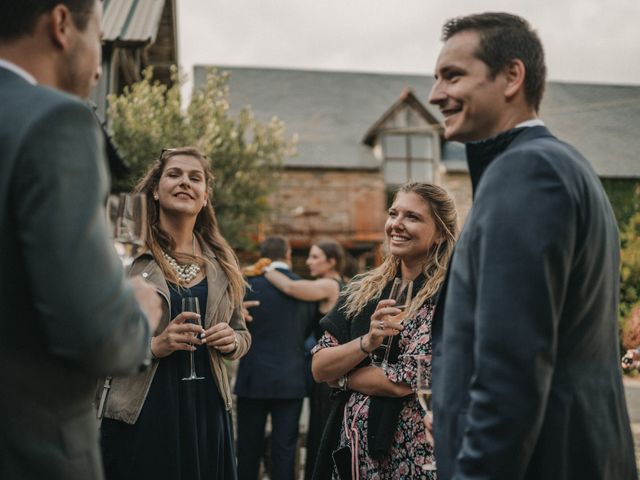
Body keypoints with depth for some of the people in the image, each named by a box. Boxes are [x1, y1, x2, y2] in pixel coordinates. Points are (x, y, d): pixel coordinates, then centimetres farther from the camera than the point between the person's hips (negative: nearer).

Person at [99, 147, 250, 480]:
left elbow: (242, 333, 19)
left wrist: (232, 341, -3)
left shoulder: (222, 262, 9)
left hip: (205, 410, 4)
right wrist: (152, 346, -19)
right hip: (140, 414, -4)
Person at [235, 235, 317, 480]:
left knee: (249, 450, 10)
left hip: (253, 379, -1)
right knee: (284, 449, 6)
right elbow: (308, 331, 7)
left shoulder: (250, 285, -9)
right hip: (291, 380, 1)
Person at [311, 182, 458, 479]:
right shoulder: (362, 289, 2)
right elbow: (318, 368, -2)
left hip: (410, 453, -5)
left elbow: (405, 382, -20)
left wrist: (340, 375, -5)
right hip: (348, 443, 5)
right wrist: (368, 341, -19)